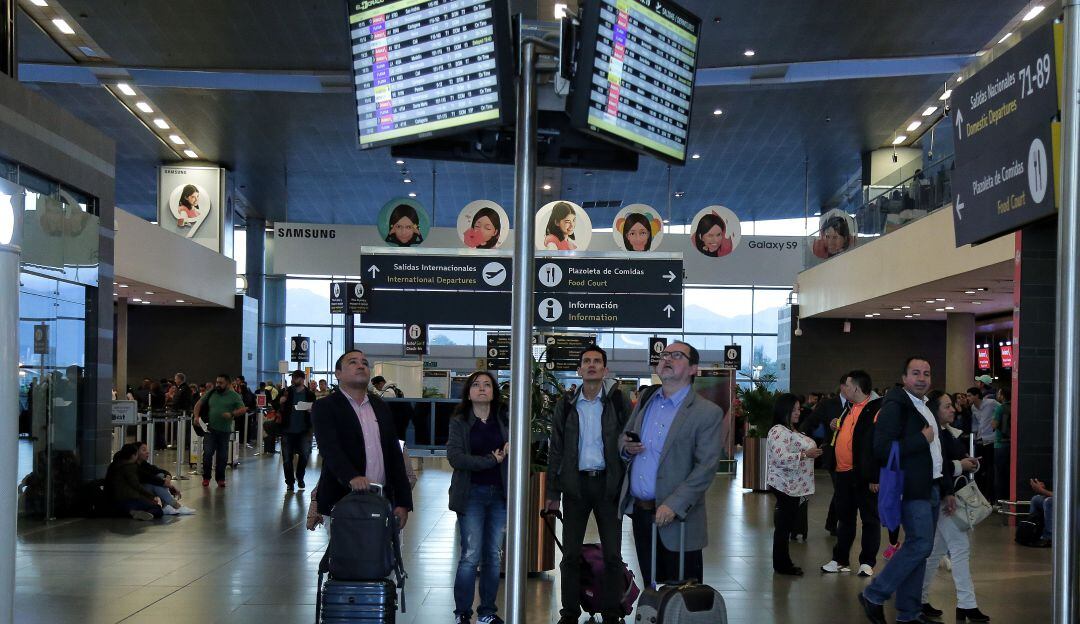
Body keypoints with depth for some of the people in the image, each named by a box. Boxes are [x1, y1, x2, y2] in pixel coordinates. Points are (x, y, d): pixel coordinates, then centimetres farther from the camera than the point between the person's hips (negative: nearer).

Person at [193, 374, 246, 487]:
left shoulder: (234, 396, 1)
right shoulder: (211, 393, 7)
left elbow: (243, 409, -3)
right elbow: (199, 404, 15)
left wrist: (231, 414, -19)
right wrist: (196, 416, -1)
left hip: (224, 431, -1)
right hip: (210, 429, 1)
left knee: (222, 456, 6)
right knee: (207, 453, -8)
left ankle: (220, 478, 19)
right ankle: (206, 477, 6)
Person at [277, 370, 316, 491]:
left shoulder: (310, 394, 1)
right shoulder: (286, 392, 3)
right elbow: (275, 406, 7)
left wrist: (312, 410, -16)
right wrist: (280, 402, -15)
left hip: (303, 430, 0)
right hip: (288, 430, 1)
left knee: (304, 455, 4)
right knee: (287, 457, 3)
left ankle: (300, 478, 26)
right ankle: (290, 481, 14)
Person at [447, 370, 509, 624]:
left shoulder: (505, 421, 8)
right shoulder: (459, 422, 1)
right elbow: (455, 457, -12)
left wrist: (509, 452, -8)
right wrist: (491, 460, -12)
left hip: (499, 494, 3)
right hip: (471, 494, -3)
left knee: (493, 555, 7)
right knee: (471, 555, -6)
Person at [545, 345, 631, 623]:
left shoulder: (617, 402, 1)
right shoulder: (566, 405, 5)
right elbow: (555, 450, 7)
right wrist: (553, 492, 3)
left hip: (608, 483, -1)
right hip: (576, 483, 1)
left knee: (612, 555, 2)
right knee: (571, 553, 5)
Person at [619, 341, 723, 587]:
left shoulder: (708, 412, -8)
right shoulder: (646, 400, 13)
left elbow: (706, 467, -14)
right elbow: (623, 437, 22)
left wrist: (674, 505, -22)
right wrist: (626, 447, -3)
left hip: (677, 518, -6)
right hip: (639, 511, 6)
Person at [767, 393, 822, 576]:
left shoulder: (792, 430, 18)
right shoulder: (778, 431, -15)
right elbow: (781, 458, -26)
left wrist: (814, 451, 19)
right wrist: (806, 454, -25)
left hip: (795, 486, 10)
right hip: (785, 485, -10)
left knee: (787, 524, 13)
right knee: (784, 525, -4)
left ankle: (783, 562, 19)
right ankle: (782, 564, 1)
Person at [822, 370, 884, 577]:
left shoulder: (876, 409, -13)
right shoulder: (848, 409, 16)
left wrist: (876, 477, -21)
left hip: (864, 475, -9)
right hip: (844, 473, 9)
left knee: (870, 519, 4)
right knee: (845, 518, 15)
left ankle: (867, 562, 11)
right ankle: (840, 560, 24)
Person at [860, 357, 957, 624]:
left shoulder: (926, 409, 19)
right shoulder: (895, 406, -10)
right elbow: (882, 449, -21)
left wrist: (947, 490, 21)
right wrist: (922, 439, -16)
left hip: (930, 489, 9)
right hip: (912, 489, -9)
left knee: (917, 547, 10)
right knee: (920, 545, -13)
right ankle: (874, 595, -2)